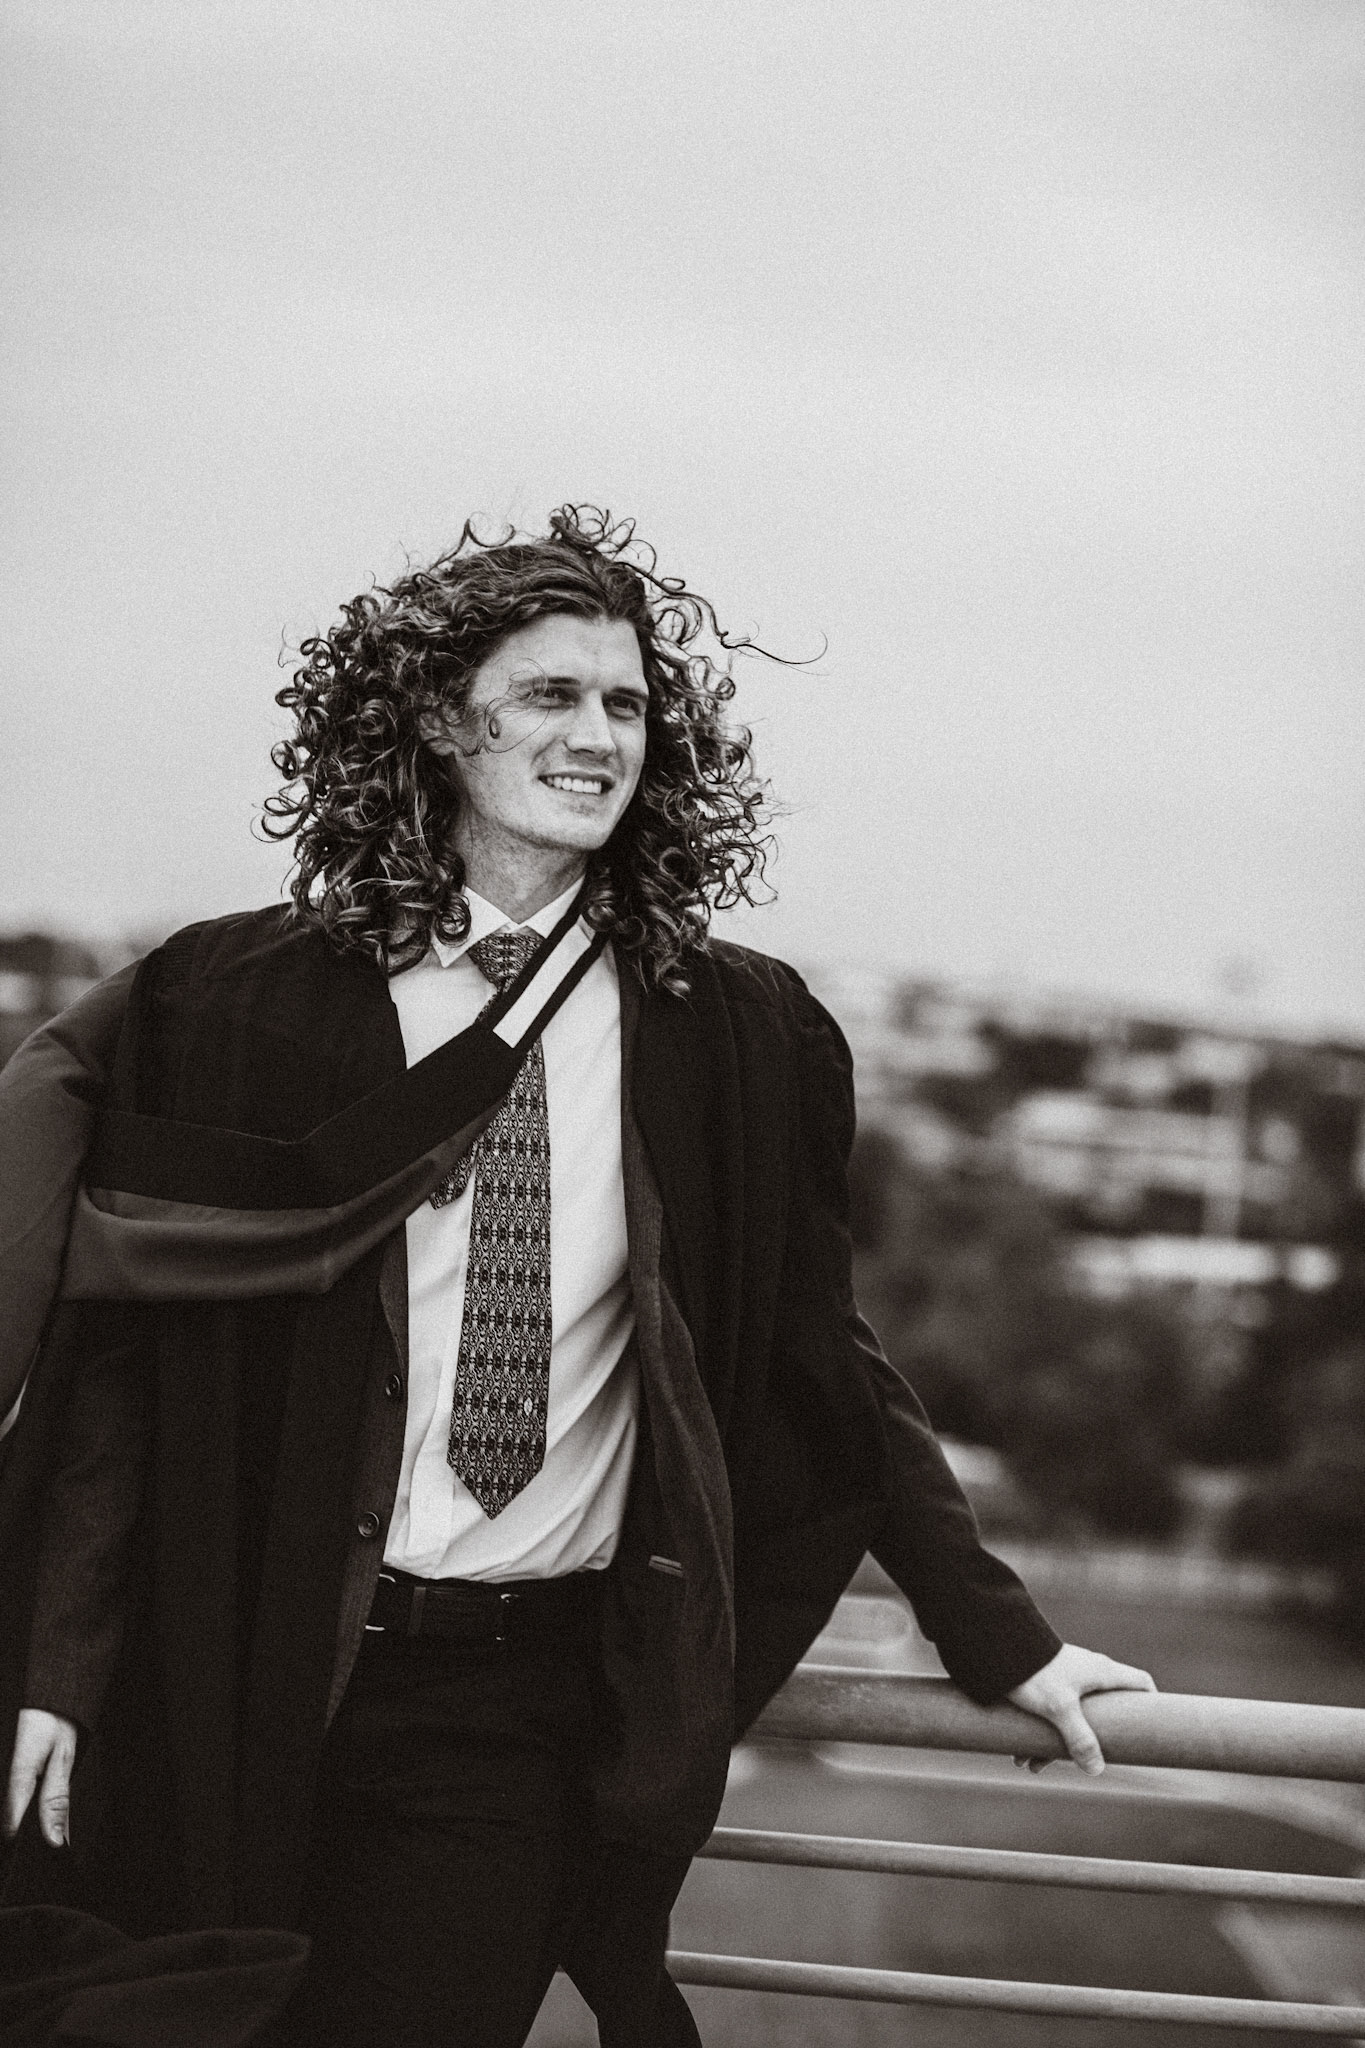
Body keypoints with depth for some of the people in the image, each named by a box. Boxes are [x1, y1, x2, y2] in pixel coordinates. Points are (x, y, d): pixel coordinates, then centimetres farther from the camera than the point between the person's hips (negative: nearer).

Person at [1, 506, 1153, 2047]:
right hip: (252, 1691, 0)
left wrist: (1000, 1643, 11)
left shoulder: (736, 1037, 5)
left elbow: (819, 1363, 12)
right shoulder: (230, 1006, 0)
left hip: (541, 1706, 0)